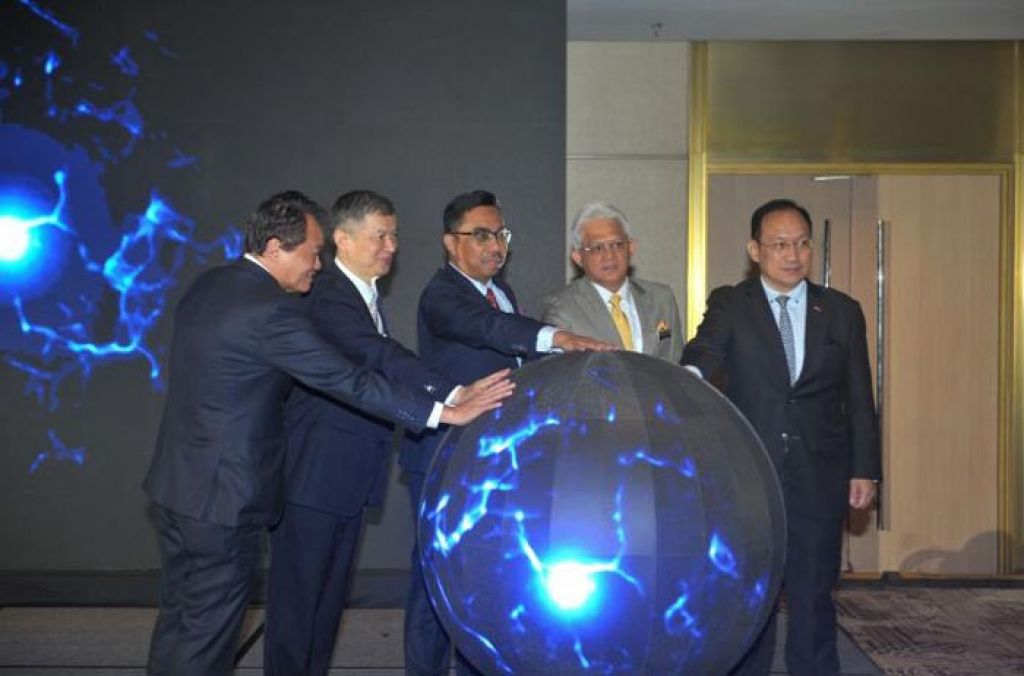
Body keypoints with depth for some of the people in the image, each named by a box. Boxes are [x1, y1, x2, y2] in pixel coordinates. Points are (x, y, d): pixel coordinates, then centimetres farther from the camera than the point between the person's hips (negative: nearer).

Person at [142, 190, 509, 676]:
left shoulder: (207, 286, 6)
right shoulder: (271, 310, -21)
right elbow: (349, 382, -24)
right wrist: (446, 413, -21)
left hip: (174, 485, 9)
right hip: (223, 498, -9)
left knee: (178, 619, 19)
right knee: (207, 637, 4)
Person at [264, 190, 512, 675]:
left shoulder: (366, 297, 12)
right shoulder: (325, 296, -20)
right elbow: (378, 355, -34)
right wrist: (452, 395, -44)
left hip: (348, 477, 9)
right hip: (313, 475, -9)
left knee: (330, 592, 18)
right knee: (298, 595, 1)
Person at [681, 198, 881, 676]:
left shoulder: (842, 311, 6)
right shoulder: (729, 305, 0)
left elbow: (859, 399, 7)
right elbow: (705, 350, -20)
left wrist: (864, 470, 3)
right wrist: (690, 374, -43)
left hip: (819, 480, 1)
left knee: (813, 595, 8)